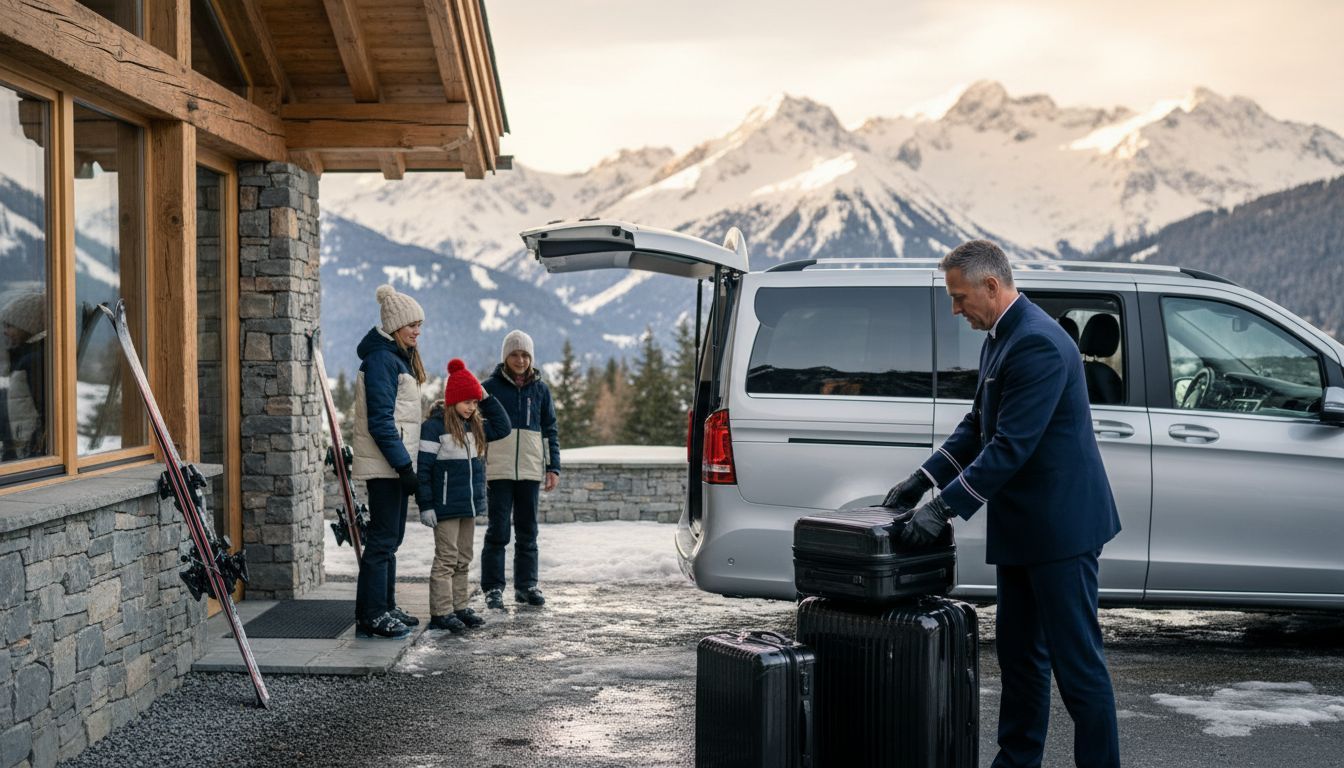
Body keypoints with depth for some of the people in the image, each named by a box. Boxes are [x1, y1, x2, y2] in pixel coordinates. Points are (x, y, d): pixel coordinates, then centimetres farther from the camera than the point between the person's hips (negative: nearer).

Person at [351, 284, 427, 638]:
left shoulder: (398, 357, 16)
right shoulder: (380, 360, -16)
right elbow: (380, 422, -21)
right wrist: (404, 465, -22)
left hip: (395, 463, 10)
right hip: (384, 463, -10)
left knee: (390, 537, 15)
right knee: (382, 539, -8)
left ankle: (385, 608, 23)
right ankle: (371, 617, -4)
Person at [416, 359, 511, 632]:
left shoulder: (475, 426, 11)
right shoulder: (434, 426, -12)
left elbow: (502, 428, 14)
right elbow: (422, 467, -14)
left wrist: (487, 398, 5)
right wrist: (425, 505, -16)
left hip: (470, 506, 8)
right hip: (446, 507, -8)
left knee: (463, 560, 13)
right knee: (446, 559, -5)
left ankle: (459, 607, 20)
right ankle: (441, 612, -1)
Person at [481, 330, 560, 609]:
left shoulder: (540, 389, 10)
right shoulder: (490, 387, 2)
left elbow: (550, 431, 13)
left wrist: (553, 467, 6)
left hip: (531, 471, 3)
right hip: (499, 471, -3)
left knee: (527, 532, 9)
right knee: (498, 531, -3)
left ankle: (526, 584, 17)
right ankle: (493, 588, 2)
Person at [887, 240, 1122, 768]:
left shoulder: (1038, 343, -21)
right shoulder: (999, 340, 12)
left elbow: (1011, 445, -25)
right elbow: (977, 425, 18)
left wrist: (946, 507, -23)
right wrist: (923, 479, 8)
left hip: (1058, 526, -10)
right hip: (1021, 527, 10)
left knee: (1077, 660, -2)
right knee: (1018, 652, 17)